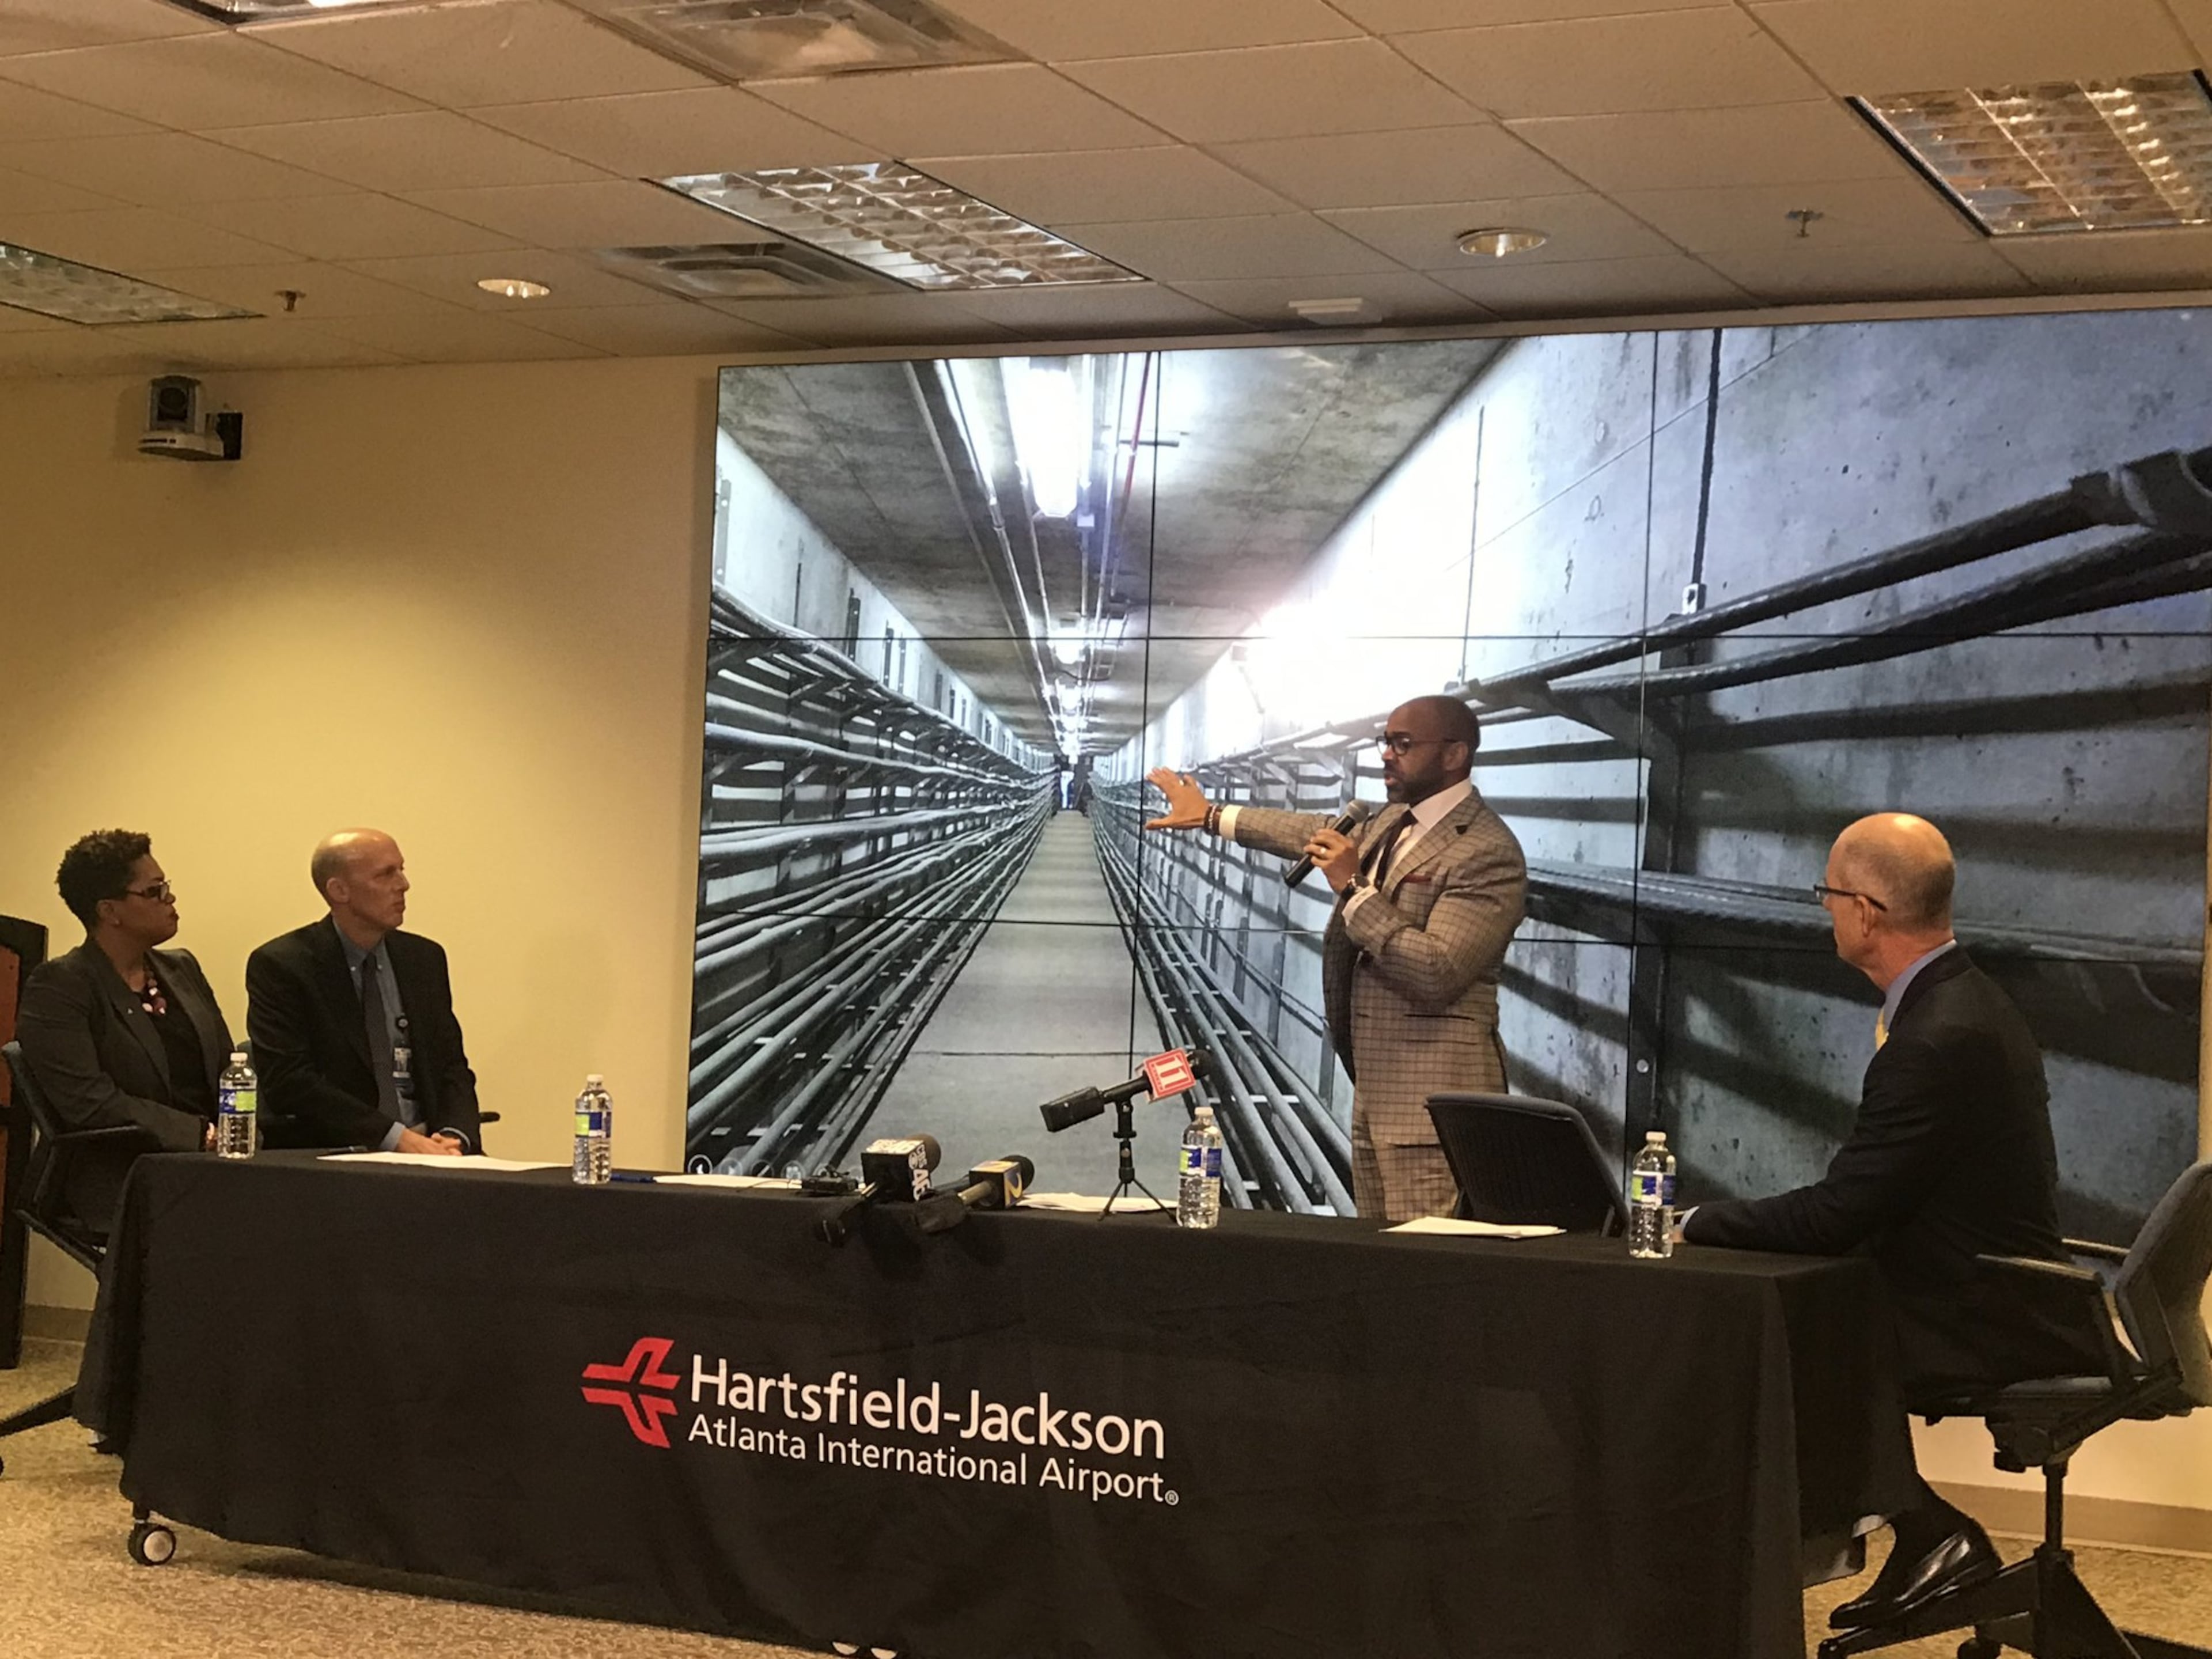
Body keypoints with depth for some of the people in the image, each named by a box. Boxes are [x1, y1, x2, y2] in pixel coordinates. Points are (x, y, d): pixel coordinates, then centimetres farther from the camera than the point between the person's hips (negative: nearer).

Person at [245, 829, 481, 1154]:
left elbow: (451, 1066, 13)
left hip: (427, 1147, 5)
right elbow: (288, 1082, -11)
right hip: (333, 1156, -4)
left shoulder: (425, 959, 13)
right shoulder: (279, 965, -3)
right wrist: (395, 1136, -18)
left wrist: (453, 1136, -9)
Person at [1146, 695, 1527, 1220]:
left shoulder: (1488, 853, -14)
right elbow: (1326, 834, 35)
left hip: (1432, 1098, -9)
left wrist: (1352, 887, -19)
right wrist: (1211, 817, 43)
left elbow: (1435, 974, -23)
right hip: (1374, 1086, 9)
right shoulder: (1394, 822, 15)